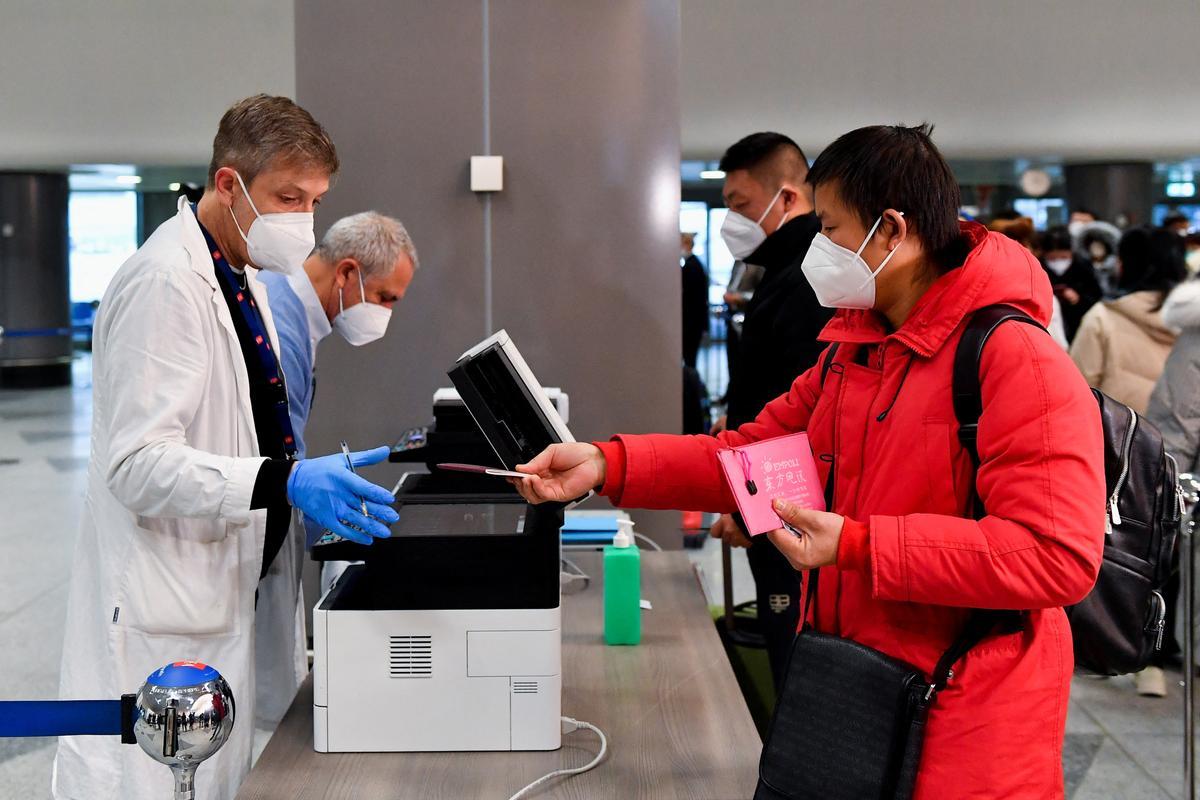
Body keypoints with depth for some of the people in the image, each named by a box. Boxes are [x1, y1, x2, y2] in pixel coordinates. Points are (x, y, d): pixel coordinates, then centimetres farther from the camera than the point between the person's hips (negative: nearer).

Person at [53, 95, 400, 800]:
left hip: (226, 595, 10)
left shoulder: (242, 276, 14)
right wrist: (287, 481, -34)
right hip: (166, 618, -10)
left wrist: (324, 476, 10)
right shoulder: (167, 281, -18)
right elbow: (138, 463, -24)